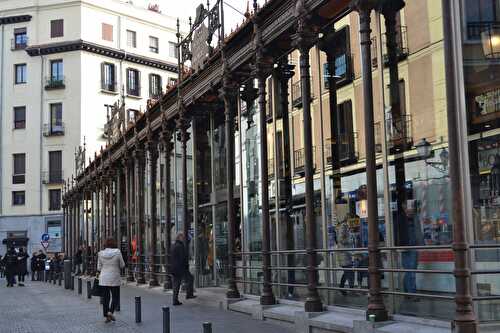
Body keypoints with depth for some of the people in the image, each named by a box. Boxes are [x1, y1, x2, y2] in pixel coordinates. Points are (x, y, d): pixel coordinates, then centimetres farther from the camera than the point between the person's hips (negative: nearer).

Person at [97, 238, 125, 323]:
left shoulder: (101, 254, -1)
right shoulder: (117, 252, -9)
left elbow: (99, 268, 4)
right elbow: (122, 265, -2)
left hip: (103, 278, 3)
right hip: (114, 278, -3)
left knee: (105, 298, 10)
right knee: (115, 297, 7)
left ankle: (106, 316, 11)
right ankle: (110, 312, -14)